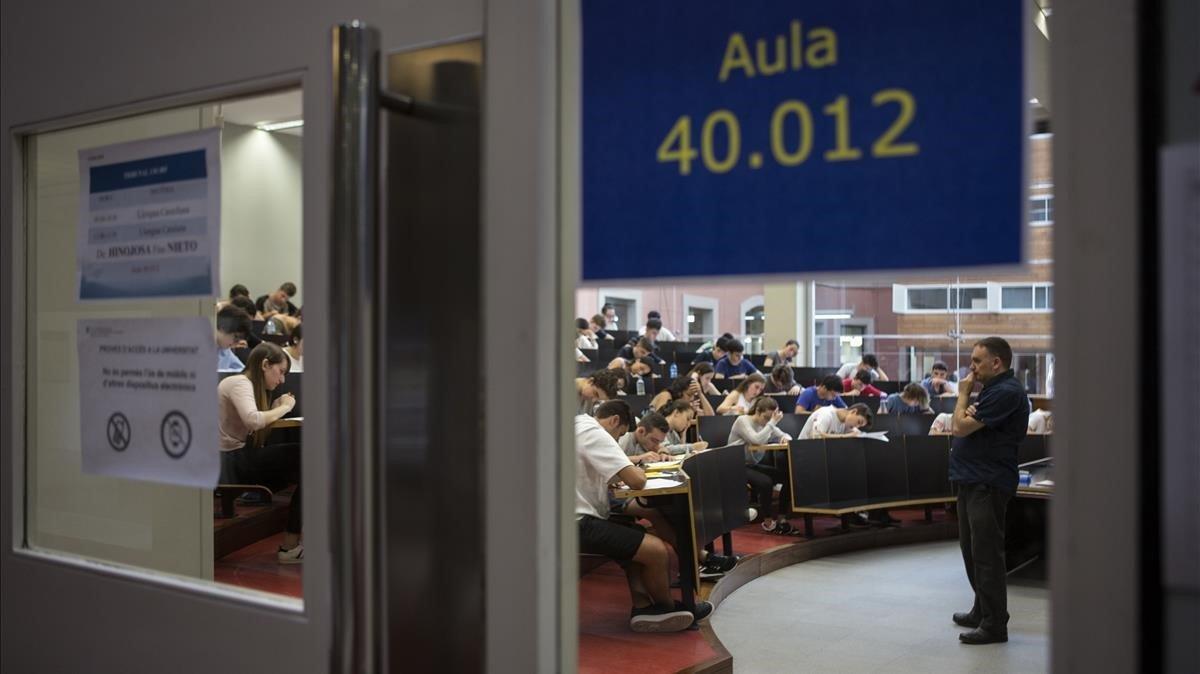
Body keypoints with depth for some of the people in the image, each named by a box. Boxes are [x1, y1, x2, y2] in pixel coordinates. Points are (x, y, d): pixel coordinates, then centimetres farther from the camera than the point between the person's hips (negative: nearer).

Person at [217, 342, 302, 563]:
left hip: (242, 459, 10)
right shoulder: (239, 383, -7)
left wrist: (276, 408, 0)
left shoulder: (247, 385, 22)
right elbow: (253, 421, -27)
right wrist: (283, 408, -12)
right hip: (233, 460, -10)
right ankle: (290, 546, -16)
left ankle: (291, 543, -11)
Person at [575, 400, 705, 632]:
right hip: (577, 524, -11)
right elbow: (637, 481, -20)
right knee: (658, 550, -11)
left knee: (637, 542, 21)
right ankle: (666, 607, 13)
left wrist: (613, 477, 13)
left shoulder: (578, 426, 15)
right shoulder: (595, 434, -14)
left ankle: (643, 608, 8)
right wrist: (638, 472, 3)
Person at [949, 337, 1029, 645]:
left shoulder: (1007, 392, -17)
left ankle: (994, 625, 0)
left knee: (986, 553, -6)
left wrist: (963, 394, -3)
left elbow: (961, 427, -19)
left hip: (988, 484, -11)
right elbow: (966, 427, 18)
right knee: (972, 550, 18)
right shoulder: (993, 389, 17)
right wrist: (971, 411, -4)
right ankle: (981, 612, 30)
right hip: (973, 480, 11)